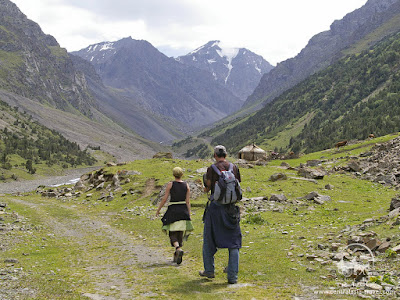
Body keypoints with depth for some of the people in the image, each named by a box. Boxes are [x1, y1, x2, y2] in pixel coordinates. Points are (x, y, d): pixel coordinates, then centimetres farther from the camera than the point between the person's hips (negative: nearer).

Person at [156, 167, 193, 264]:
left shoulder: (170, 184, -5)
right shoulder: (186, 185, 2)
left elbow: (165, 199, -4)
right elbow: (188, 201, 0)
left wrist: (158, 210, 7)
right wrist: (189, 214, 6)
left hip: (173, 210, -3)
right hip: (183, 210, 3)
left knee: (173, 233, 2)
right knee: (180, 233, 13)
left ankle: (178, 249, -25)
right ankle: (177, 256, 19)